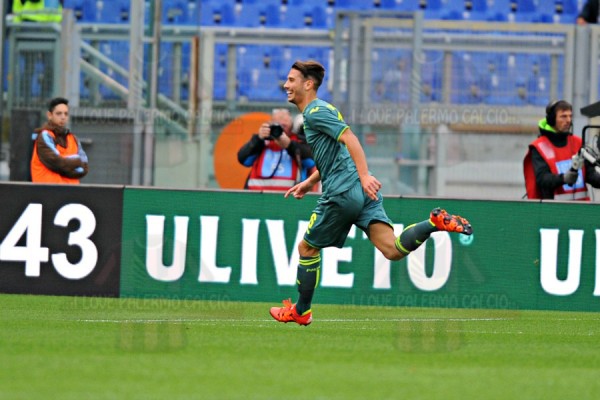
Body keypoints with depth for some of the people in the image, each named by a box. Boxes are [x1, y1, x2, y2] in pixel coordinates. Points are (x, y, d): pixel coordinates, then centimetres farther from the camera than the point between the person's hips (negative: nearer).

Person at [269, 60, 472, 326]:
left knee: (307, 249, 10)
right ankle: (434, 223, -20)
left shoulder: (315, 112, -8)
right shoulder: (315, 111, 23)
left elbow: (349, 138, -21)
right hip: (363, 193, 9)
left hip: (342, 193, -9)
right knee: (393, 250, -6)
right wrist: (309, 183, 30)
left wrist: (364, 176, -31)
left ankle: (300, 312, 20)